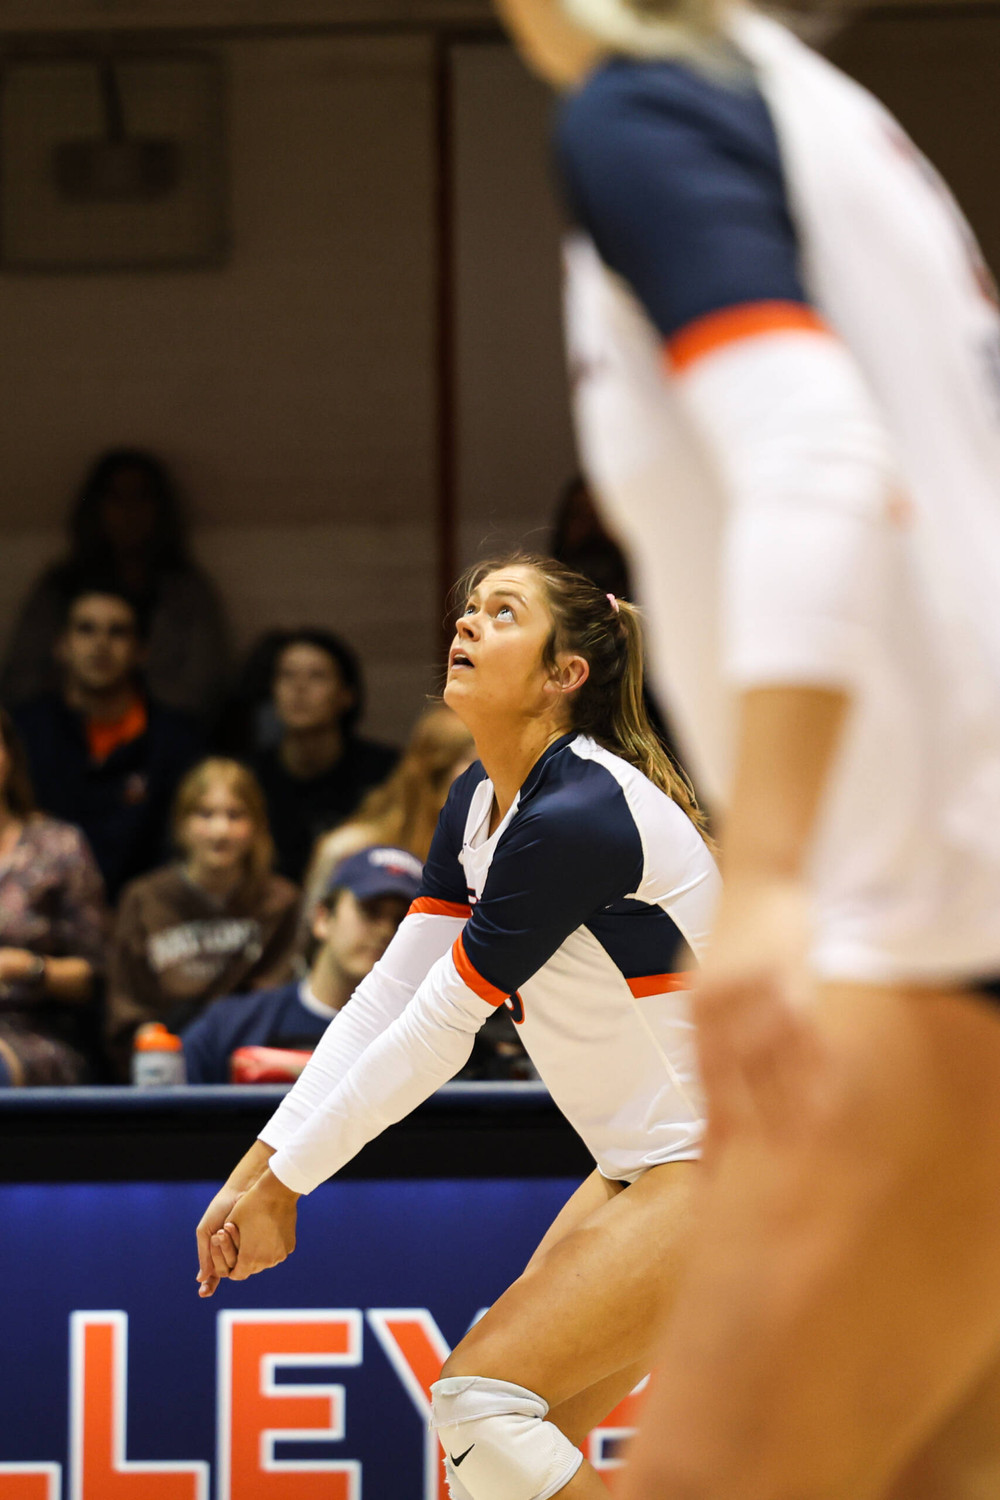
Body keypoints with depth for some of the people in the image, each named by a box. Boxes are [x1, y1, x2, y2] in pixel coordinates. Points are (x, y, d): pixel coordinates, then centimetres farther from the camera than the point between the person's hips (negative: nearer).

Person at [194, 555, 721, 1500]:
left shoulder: (576, 817, -22)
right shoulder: (480, 801, 7)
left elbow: (436, 1033, -18)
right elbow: (389, 996, 8)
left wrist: (284, 1185, -9)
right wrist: (259, 1168, 1)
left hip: (726, 1167, -9)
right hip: (642, 1165, 9)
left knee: (482, 1398, -17)